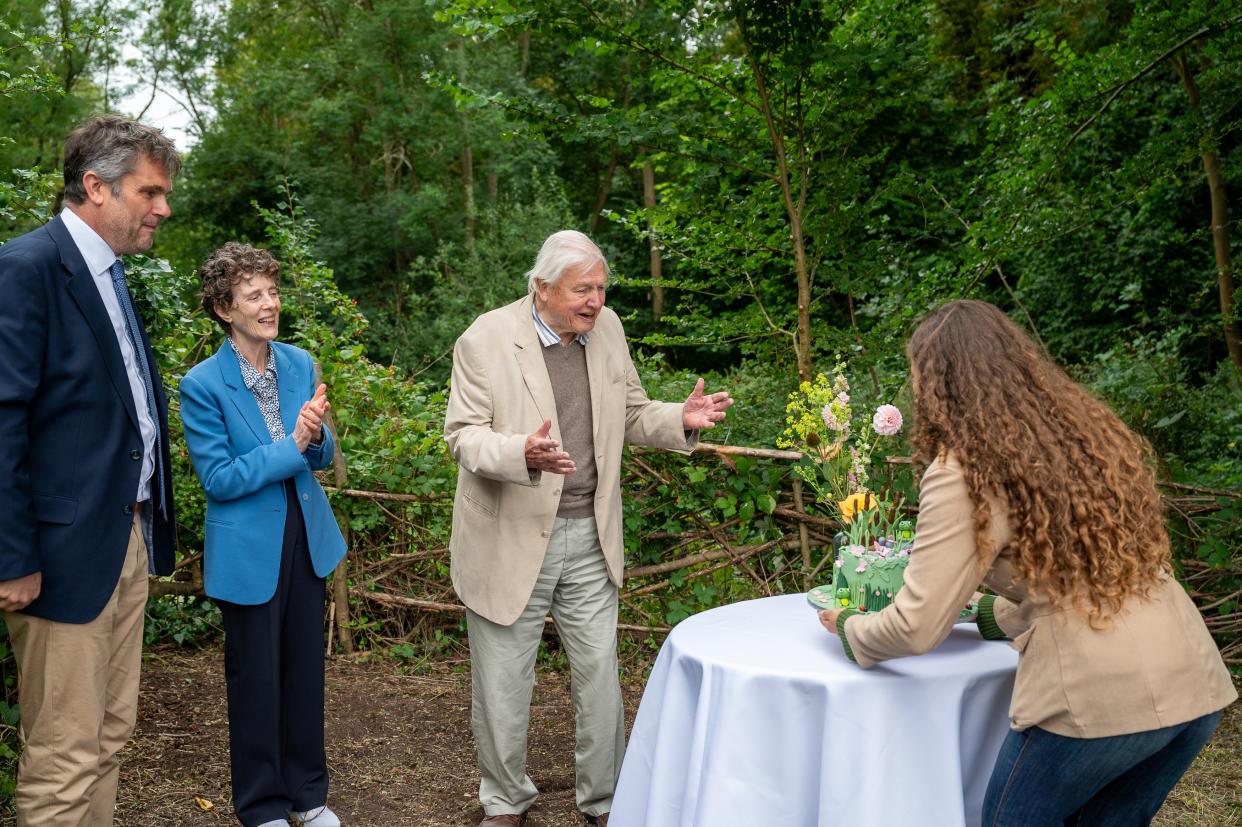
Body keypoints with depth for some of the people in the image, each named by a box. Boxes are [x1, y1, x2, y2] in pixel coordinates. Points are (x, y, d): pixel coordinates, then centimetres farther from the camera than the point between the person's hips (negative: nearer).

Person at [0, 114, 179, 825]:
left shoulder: (113, 275, 15)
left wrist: (150, 523, 12)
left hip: (130, 542, 9)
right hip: (67, 551, -9)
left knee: (111, 736, 17)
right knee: (65, 760, 2)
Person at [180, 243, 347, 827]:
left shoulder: (300, 363, 1)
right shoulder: (202, 384, -15)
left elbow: (321, 459, 7)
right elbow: (218, 478, -16)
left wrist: (316, 437, -16)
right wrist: (291, 446, -23)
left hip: (305, 537, 5)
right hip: (248, 551, -5)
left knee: (306, 665, 15)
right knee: (256, 676, 9)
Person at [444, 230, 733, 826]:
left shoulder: (606, 329, 4)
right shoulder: (485, 340, -12)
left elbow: (631, 414, 13)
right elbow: (464, 436, -15)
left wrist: (681, 419, -8)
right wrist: (524, 454, -34)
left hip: (589, 537, 4)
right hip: (511, 541, -4)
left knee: (600, 676, 12)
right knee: (502, 685, 11)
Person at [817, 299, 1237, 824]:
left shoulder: (962, 473, -9)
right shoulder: (1086, 428, 13)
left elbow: (917, 628, -8)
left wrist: (847, 626, 11)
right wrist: (992, 614, 33)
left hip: (1100, 697, -7)